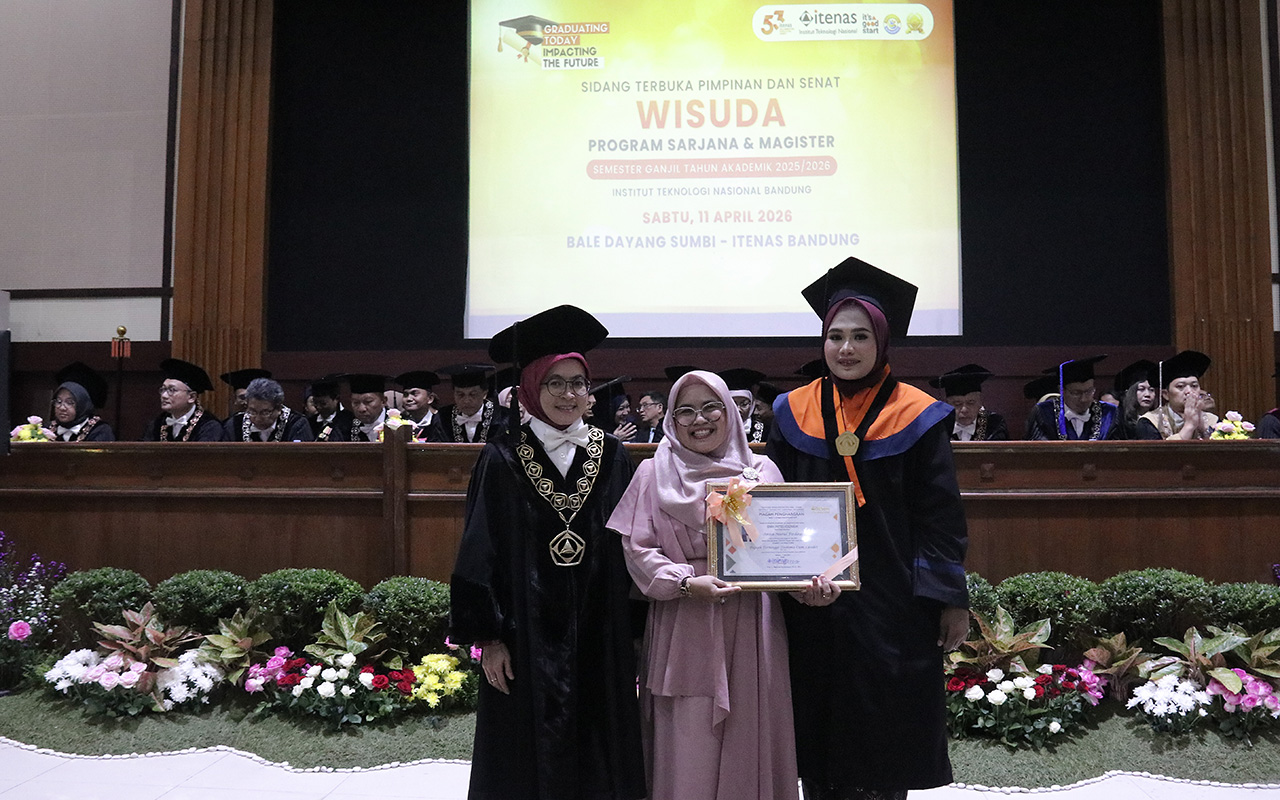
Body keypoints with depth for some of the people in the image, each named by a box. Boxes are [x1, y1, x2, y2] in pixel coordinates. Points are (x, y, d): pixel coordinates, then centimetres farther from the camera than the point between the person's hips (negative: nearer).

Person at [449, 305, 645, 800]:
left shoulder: (611, 457, 4)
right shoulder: (503, 459, -3)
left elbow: (628, 550, 7)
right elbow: (480, 553, -4)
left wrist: (632, 637, 4)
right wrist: (488, 637, -8)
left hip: (600, 637, 3)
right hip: (527, 636, -2)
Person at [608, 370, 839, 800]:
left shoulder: (762, 471, 9)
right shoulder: (654, 474, 5)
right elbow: (637, 550, 0)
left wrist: (810, 584, -12)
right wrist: (687, 583, -16)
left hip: (751, 628, 2)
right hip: (684, 630, -1)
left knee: (749, 740, 7)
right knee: (688, 750, 1)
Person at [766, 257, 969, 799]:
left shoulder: (916, 418, -3)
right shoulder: (794, 414, 4)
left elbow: (941, 516, -3)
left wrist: (951, 600, -6)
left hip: (891, 608, -2)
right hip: (811, 608, 2)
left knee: (883, 747, 6)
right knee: (819, 743, 10)